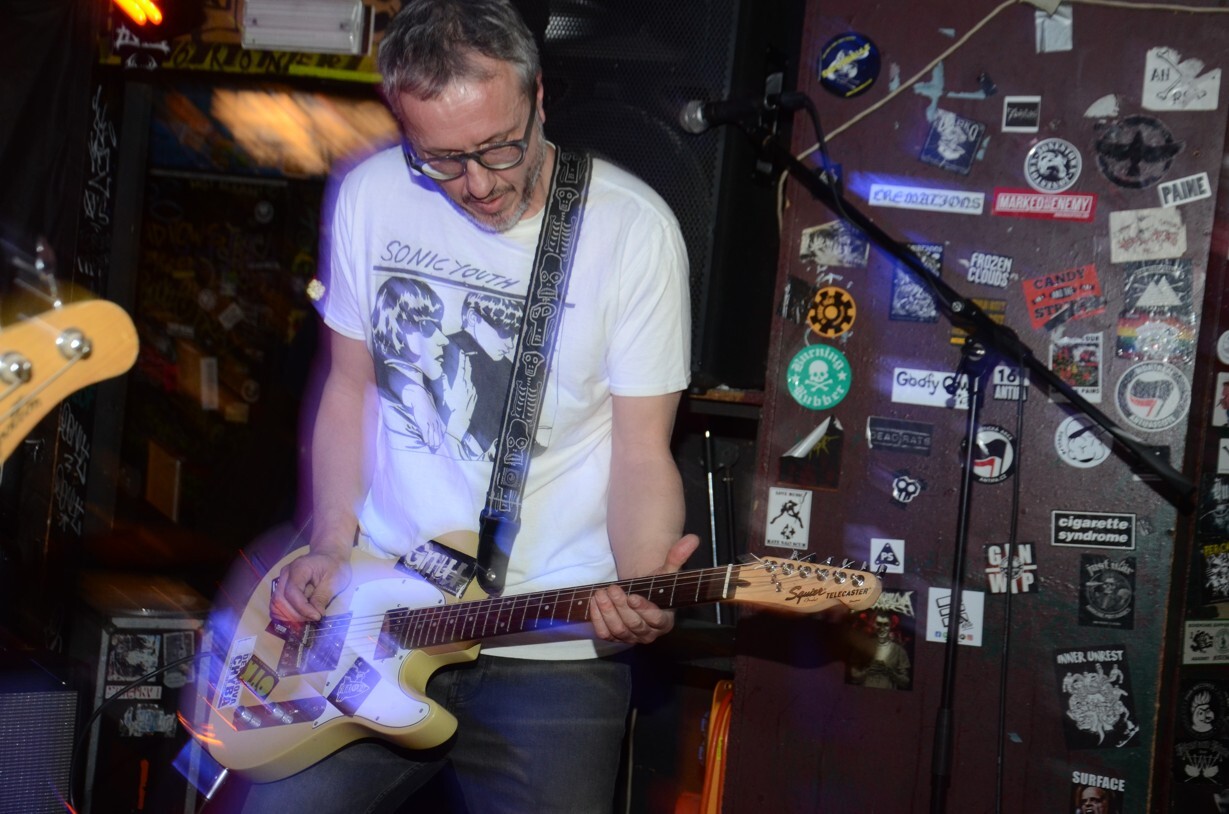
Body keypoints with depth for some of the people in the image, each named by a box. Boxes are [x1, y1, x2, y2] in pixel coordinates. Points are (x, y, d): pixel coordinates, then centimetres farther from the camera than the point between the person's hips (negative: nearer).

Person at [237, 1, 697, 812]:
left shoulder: (633, 228, -10)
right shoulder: (370, 196, 2)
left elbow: (643, 454, -6)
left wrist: (642, 586, -25)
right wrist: (332, 547, 0)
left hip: (553, 648, -3)